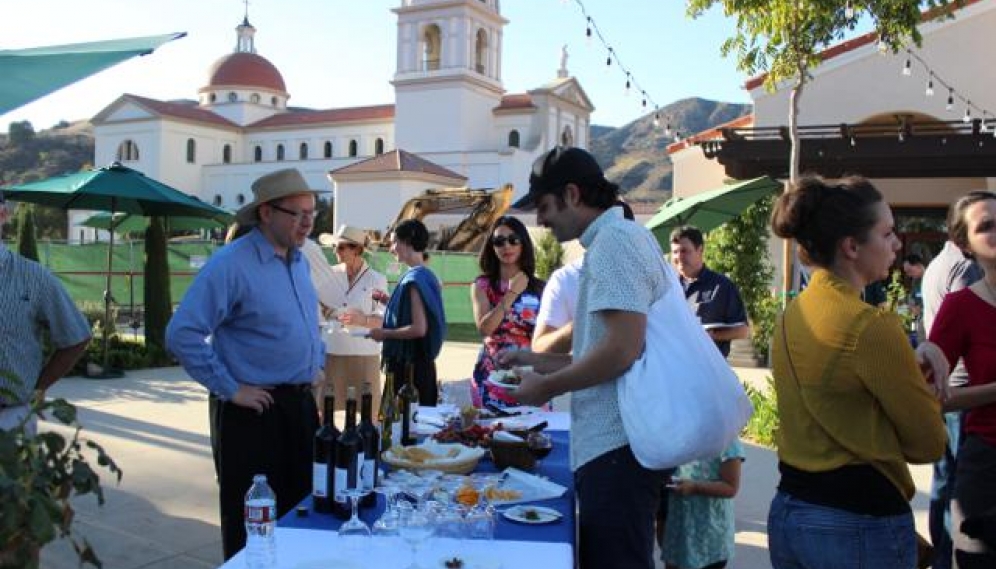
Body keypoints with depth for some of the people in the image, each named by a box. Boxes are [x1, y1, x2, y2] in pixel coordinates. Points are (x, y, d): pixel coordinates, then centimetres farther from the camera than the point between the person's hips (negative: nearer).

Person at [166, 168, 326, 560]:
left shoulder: (300, 260, 9)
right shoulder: (232, 264, -15)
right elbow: (182, 335, -20)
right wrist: (230, 389, -18)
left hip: (301, 405, 7)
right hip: (254, 411, -7)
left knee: (299, 510, 18)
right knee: (250, 524, 6)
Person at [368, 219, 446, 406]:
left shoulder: (414, 279, -16)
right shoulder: (426, 275, 10)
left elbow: (419, 329, -23)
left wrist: (384, 333, -10)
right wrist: (389, 302, 16)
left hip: (408, 366, -9)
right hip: (423, 362, 9)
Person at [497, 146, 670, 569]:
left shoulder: (615, 240, -13)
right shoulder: (622, 239, 19)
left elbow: (622, 350, -22)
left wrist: (548, 387, -10)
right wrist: (535, 360, 18)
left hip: (617, 444, -10)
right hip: (611, 441, 10)